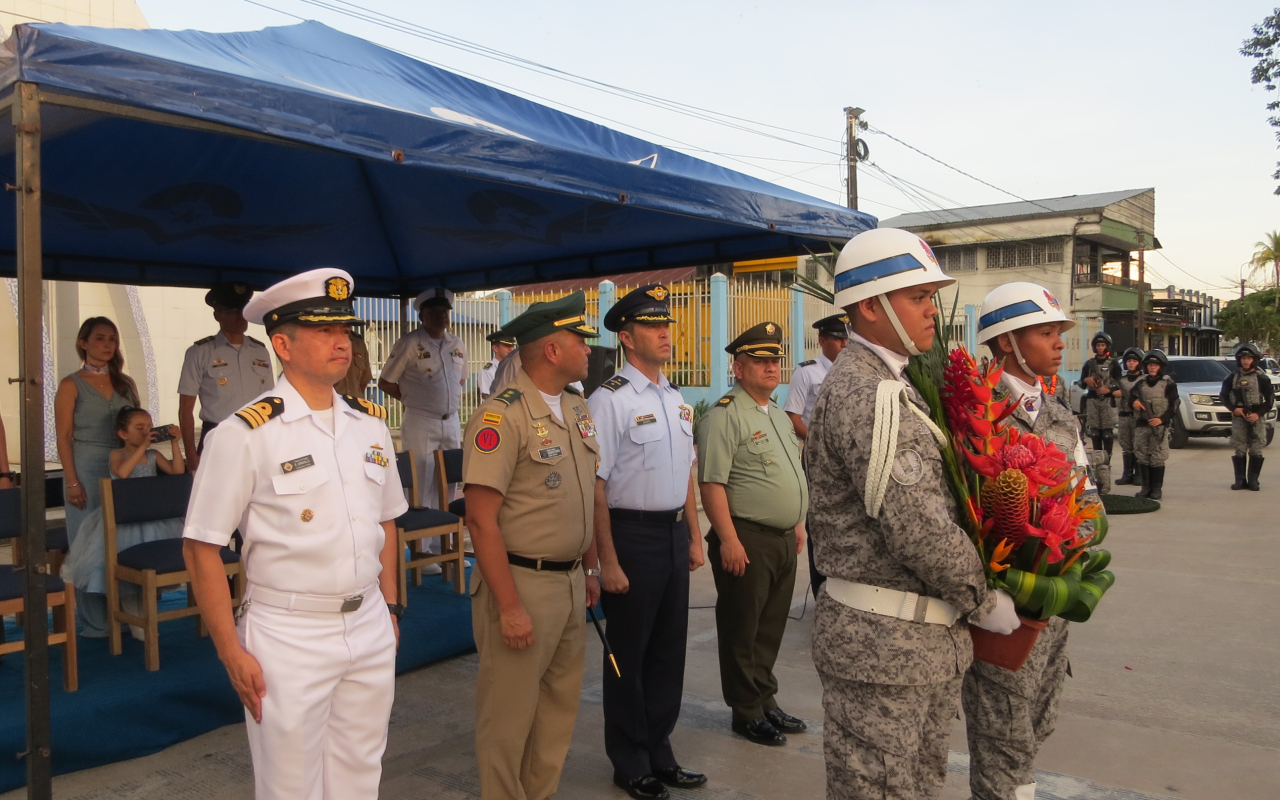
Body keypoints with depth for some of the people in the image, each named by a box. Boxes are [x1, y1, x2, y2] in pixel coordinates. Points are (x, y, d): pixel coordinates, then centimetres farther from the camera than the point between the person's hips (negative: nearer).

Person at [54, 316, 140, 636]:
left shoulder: (125, 383, 11)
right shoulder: (71, 385, -1)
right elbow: (63, 436, -5)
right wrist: (72, 481, -12)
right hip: (87, 472, -3)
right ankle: (94, 620, 10)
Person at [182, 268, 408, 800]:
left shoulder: (370, 425, 4)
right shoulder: (245, 434, -13)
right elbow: (201, 549, -11)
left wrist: (389, 608, 13)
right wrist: (232, 653, -11)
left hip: (370, 630, 5)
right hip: (287, 639, -5)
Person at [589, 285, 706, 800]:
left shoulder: (677, 401, 10)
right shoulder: (609, 401, -15)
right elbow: (594, 486, -18)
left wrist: (694, 538, 15)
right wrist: (608, 562, -19)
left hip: (675, 531, 8)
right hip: (632, 532, -7)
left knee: (669, 647, 18)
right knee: (628, 653, 8)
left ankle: (659, 752, 36)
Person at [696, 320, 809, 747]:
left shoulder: (778, 415, 16)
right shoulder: (725, 416, -13)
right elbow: (712, 483, -19)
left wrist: (797, 523, 21)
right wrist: (729, 539, -23)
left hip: (783, 539, 9)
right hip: (746, 541, -9)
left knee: (771, 628, 18)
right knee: (742, 631, 4)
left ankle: (766, 702, 31)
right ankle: (748, 712, 17)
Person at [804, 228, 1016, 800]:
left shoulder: (890, 386, 15)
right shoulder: (865, 394, -20)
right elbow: (918, 525, -24)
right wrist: (984, 602, -10)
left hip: (928, 640, 10)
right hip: (882, 644, -10)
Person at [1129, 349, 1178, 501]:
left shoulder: (1168, 383, 1)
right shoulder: (1141, 383, 12)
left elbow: (1173, 405, -3)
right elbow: (1132, 397, 17)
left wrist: (1162, 419, -16)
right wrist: (1133, 402, -8)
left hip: (1159, 426, -4)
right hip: (1141, 425, 4)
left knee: (1157, 459, -4)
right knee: (1143, 458, 6)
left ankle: (1157, 489, 2)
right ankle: (1146, 488, 13)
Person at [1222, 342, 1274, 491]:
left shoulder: (1261, 378, -1)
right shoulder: (1233, 377, 5)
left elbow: (1270, 399, -1)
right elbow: (1224, 395, 11)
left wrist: (1258, 414, -13)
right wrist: (1233, 408, -4)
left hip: (1257, 417, -2)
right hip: (1238, 417, 2)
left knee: (1256, 450, -1)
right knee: (1239, 450, 3)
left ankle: (1253, 481, 5)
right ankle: (1240, 480, 9)